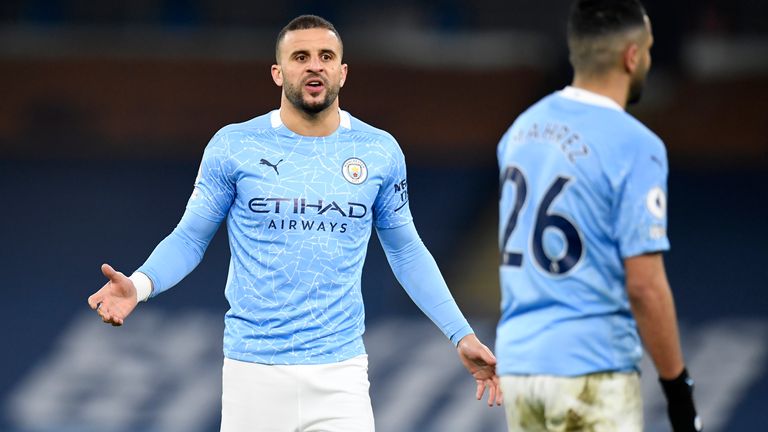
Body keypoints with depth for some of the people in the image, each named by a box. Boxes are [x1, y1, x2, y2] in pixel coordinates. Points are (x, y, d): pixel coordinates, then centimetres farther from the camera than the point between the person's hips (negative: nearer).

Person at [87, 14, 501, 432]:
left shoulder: (381, 152, 4)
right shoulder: (233, 146, -1)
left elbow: (406, 252, 15)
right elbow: (190, 239, 4)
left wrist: (462, 335, 11)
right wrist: (139, 285, -16)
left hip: (339, 372, 1)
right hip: (253, 370, -1)